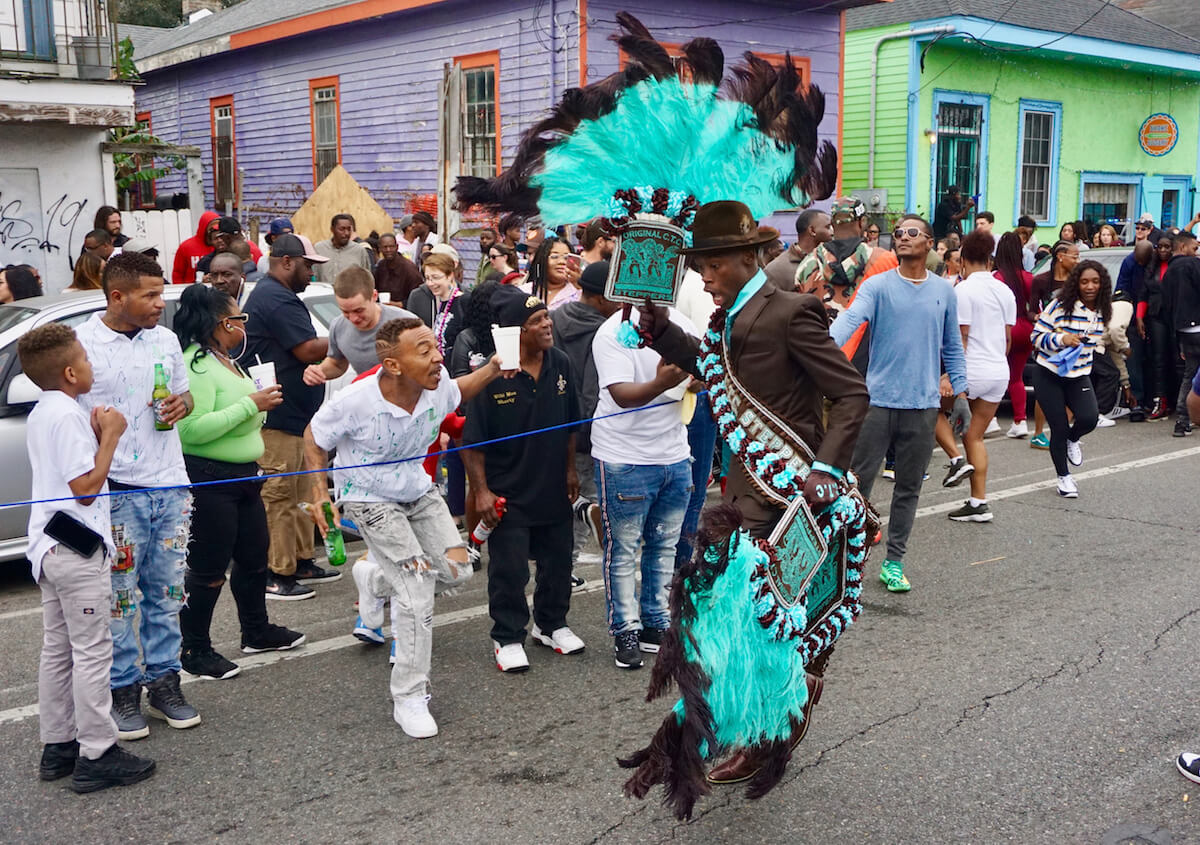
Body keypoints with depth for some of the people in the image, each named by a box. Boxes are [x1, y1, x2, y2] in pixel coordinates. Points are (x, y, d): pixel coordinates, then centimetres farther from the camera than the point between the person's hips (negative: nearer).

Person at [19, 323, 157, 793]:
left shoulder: (42, 414, 13)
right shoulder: (68, 416, -18)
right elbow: (86, 488, -20)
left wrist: (96, 435, 6)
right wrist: (110, 436, -14)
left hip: (51, 548, 10)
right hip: (77, 549, -10)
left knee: (57, 649, 15)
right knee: (92, 650, -4)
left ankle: (58, 746, 24)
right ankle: (96, 756, 0)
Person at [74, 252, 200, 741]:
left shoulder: (165, 339, 9)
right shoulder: (81, 344, -8)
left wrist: (182, 403, -2)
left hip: (170, 486, 5)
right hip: (117, 492, -5)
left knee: (167, 593, 12)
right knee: (120, 599, 2)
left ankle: (163, 681, 23)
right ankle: (122, 690, 15)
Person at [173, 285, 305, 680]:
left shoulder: (226, 360, 14)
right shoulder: (196, 365, -19)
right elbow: (193, 429, -29)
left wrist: (261, 404, 14)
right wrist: (250, 405, -25)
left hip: (243, 476, 11)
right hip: (208, 480, -11)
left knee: (254, 556, 19)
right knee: (208, 569, -2)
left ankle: (256, 632, 35)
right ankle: (195, 651, 12)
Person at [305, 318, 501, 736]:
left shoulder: (438, 384, -17)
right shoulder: (356, 402, -30)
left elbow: (457, 391, 9)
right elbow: (314, 438, -11)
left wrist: (494, 367, -8)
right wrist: (320, 494, -19)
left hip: (418, 491, 6)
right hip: (369, 499, -6)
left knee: (457, 570, -1)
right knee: (418, 593, -14)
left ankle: (375, 576, 28)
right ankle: (408, 699, 3)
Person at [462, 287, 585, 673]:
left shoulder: (560, 364, -2)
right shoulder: (491, 375, -18)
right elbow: (472, 439, -13)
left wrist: (570, 470, 13)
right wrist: (481, 490, -14)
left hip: (554, 488, 5)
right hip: (508, 494, -5)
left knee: (557, 560, 17)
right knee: (509, 569, 5)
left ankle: (551, 624, 37)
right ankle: (508, 638, 22)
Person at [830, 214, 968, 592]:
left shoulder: (944, 291, 8)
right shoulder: (878, 286, -2)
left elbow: (952, 345, 15)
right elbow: (850, 319, -19)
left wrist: (960, 389, 9)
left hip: (923, 404, 3)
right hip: (879, 400, -3)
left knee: (908, 488, 10)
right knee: (859, 481, -1)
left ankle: (894, 561, 21)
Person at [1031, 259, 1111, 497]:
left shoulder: (1102, 312, 2)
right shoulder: (1060, 306, -14)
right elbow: (1037, 336, -12)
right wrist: (1062, 339, -25)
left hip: (1079, 377, 4)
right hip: (1049, 375, -4)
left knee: (1089, 418, -20)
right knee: (1059, 428, -2)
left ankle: (1073, 439, 18)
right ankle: (1064, 478, 19)